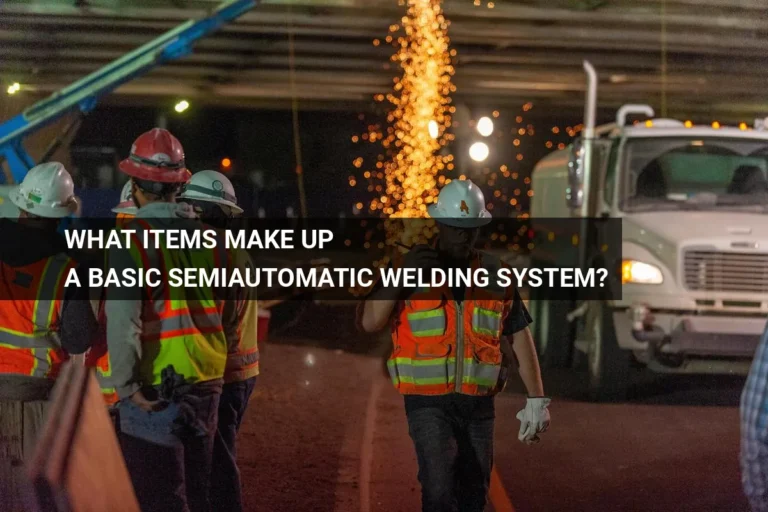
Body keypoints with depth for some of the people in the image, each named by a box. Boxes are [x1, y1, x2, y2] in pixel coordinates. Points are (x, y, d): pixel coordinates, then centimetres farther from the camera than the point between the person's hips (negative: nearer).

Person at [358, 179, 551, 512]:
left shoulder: (496, 276, 5)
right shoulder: (410, 270, -2)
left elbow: (520, 337, 7)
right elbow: (369, 322, -11)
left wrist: (536, 400, 2)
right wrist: (401, 276, -21)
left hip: (478, 404, 4)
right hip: (428, 404, -3)